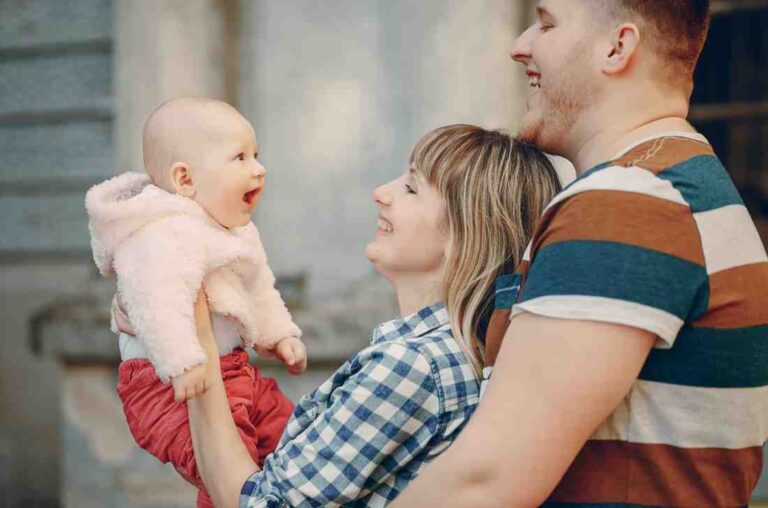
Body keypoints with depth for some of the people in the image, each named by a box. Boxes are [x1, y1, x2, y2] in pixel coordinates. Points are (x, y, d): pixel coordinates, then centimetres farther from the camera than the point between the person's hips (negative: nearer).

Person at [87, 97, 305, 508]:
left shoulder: (239, 231, 14)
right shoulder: (165, 238, -23)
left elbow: (261, 291, 27)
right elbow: (160, 302, -36)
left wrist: (280, 335, 20)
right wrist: (182, 363, -43)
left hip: (233, 369, 11)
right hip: (168, 383, -10)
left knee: (286, 424, 19)